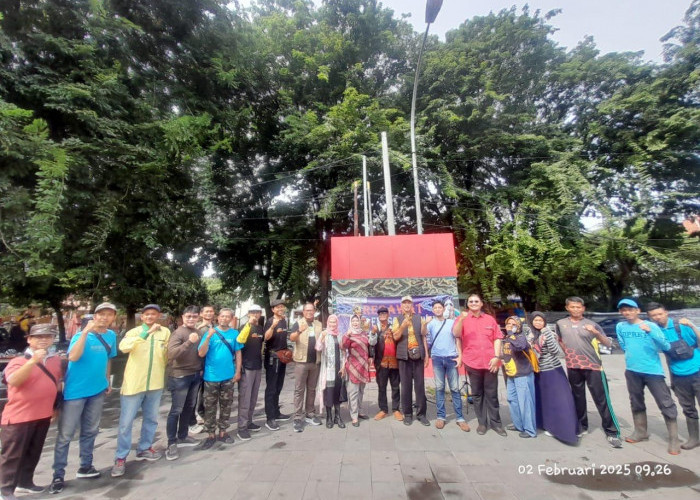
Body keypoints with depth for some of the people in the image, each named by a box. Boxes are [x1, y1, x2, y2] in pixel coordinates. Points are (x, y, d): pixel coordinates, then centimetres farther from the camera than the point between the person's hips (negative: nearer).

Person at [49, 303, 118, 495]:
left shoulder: (111, 336, 0)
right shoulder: (81, 335, -13)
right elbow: (73, 357, -31)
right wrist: (86, 331, -34)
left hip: (97, 390, 5)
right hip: (75, 391, -5)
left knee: (90, 431, 17)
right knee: (65, 434, 3)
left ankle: (85, 467, 31)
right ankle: (58, 475, 18)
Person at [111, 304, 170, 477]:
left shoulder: (165, 332, 0)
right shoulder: (134, 332, -5)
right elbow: (123, 347, -27)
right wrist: (145, 333, -35)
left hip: (155, 383, 3)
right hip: (134, 383, -2)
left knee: (151, 419, 16)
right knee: (126, 422, 5)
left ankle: (144, 448, 35)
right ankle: (120, 458, 22)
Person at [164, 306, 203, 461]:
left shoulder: (198, 332, 7)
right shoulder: (178, 333, -13)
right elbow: (171, 353, -27)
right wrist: (189, 342, -35)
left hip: (195, 375, 7)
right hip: (180, 376, -7)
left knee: (189, 407, 16)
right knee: (176, 410, 1)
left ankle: (182, 437, 30)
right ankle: (171, 443, 13)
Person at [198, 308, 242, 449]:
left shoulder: (235, 334, -3)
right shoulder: (210, 332, -7)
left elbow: (238, 353, 3)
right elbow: (201, 354, -12)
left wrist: (238, 371, -1)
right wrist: (208, 337, -25)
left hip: (228, 376, 1)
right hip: (211, 377, -1)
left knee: (226, 406, 14)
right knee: (210, 407, 9)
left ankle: (222, 432, 30)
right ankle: (211, 435, 25)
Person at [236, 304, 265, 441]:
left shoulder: (261, 328, 7)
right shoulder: (245, 327, -10)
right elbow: (240, 340, -31)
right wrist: (249, 324, -39)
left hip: (258, 367, 6)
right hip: (246, 367, -6)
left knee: (253, 398, 15)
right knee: (245, 398, 0)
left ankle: (249, 422, 29)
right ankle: (242, 428, 10)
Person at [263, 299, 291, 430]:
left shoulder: (284, 320, 9)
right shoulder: (270, 321, -13)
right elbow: (266, 337, -30)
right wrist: (273, 326, -46)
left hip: (282, 356, 7)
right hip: (272, 357, -7)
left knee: (278, 387, 16)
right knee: (271, 388, -2)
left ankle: (276, 413, 28)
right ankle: (269, 419, 4)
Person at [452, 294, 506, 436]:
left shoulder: (490, 319, 8)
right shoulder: (463, 318, 1)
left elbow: (497, 338, 7)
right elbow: (456, 333, -16)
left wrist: (496, 356, -3)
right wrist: (461, 319, -33)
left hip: (490, 362, 1)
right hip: (473, 362, -1)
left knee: (492, 393, 10)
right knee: (477, 394, 10)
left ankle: (495, 422, 23)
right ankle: (482, 422, 22)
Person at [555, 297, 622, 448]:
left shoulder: (592, 324, -2)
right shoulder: (560, 324, 3)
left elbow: (608, 344, -6)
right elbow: (560, 340, 17)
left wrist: (596, 332, -21)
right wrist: (569, 353, 7)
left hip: (593, 367, -2)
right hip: (573, 368, 2)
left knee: (602, 400, 0)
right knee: (578, 398, 14)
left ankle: (612, 433, 12)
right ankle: (581, 427, 28)